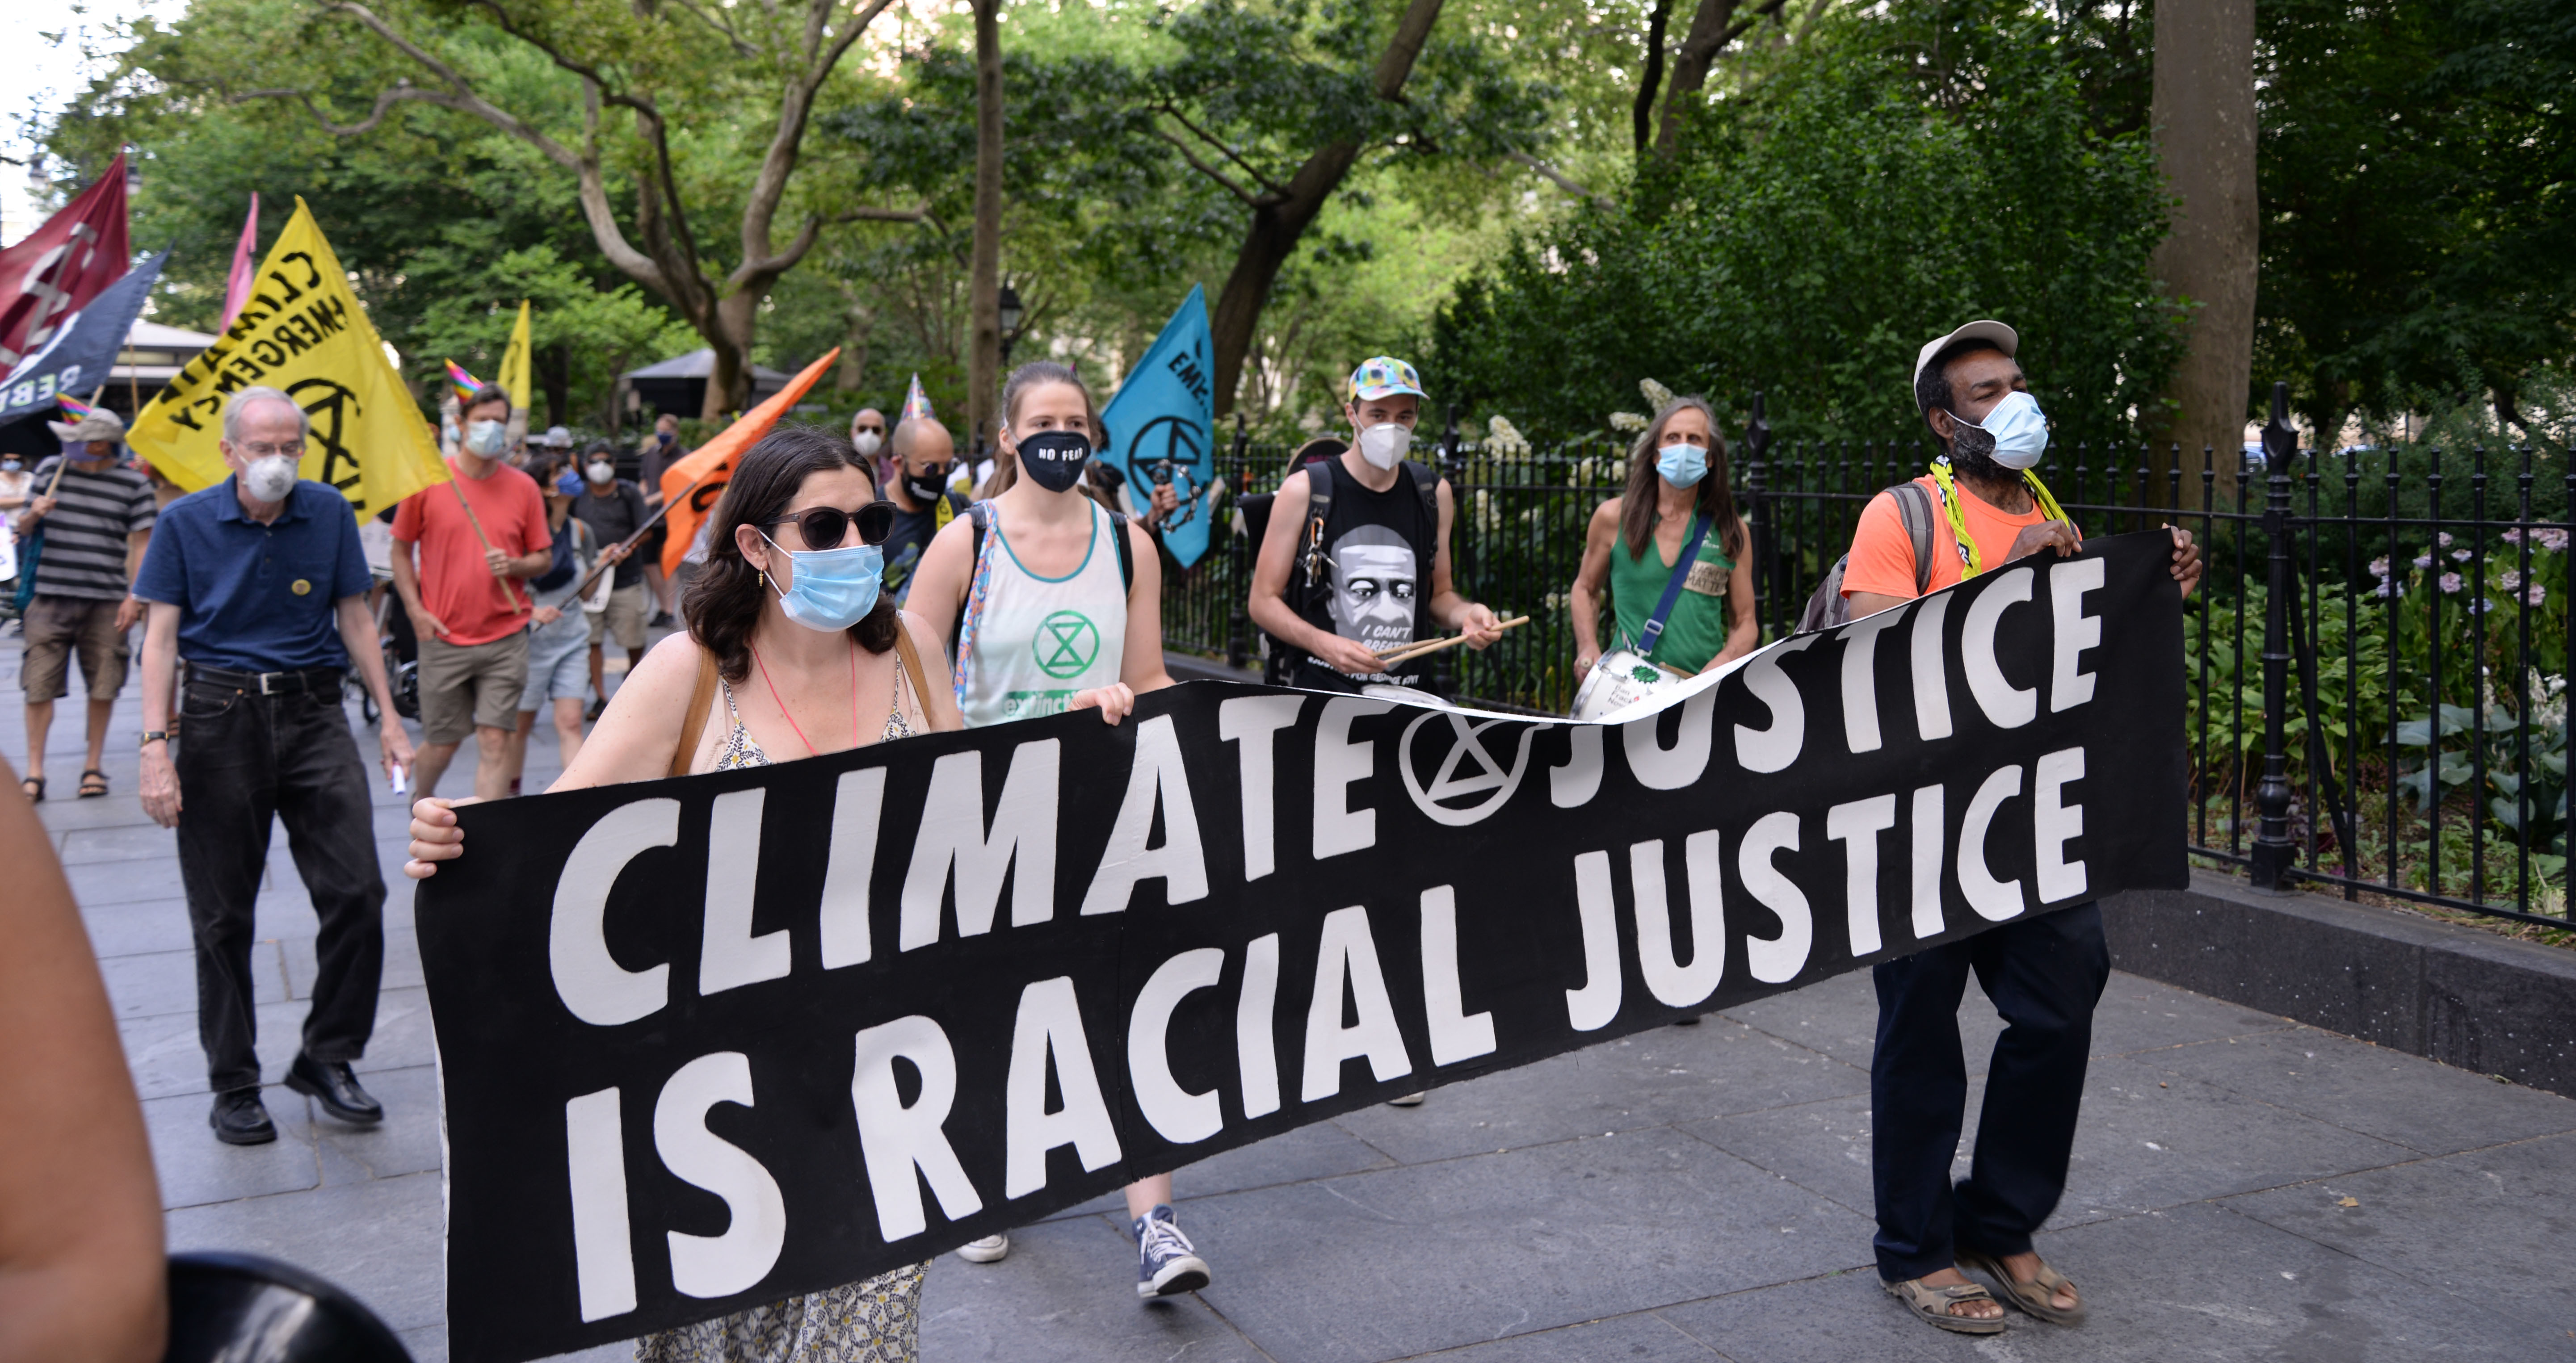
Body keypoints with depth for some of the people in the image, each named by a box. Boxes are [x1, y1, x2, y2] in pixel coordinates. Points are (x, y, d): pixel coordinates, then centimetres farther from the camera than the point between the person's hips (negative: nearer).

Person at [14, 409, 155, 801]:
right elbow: (23, 526, 16)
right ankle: (34, 773, 5)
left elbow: (141, 544, 2)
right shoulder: (50, 470, 6)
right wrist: (33, 516, -8)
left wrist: (135, 598, -6)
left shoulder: (133, 485, 0)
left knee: (103, 687, 4)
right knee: (39, 685, -2)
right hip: (50, 599, 1)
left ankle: (93, 768, 18)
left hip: (105, 604, -1)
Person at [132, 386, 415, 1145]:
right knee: (223, 915, 5)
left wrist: (389, 718, 6)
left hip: (312, 712, 2)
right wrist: (156, 747, -9)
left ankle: (327, 1058, 13)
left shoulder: (330, 513, 4)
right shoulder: (186, 523, -1)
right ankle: (234, 1085, 18)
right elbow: (161, 635, -1)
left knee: (357, 891, -4)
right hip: (220, 718, -1)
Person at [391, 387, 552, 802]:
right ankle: (422, 800, 40)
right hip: (443, 637, -1)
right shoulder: (428, 481, 0)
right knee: (443, 741, 10)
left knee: (495, 741, -4)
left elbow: (544, 557, 11)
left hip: (505, 637, 1)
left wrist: (514, 565, -11)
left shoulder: (523, 487, 5)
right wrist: (415, 609, -3)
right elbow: (401, 550, 7)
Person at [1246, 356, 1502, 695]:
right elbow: (1264, 601, -2)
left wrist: (1465, 615, -2)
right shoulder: (1304, 491, -3)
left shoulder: (1434, 493, 9)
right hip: (1323, 688, -4)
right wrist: (1324, 644, -17)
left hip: (1411, 693, 4)